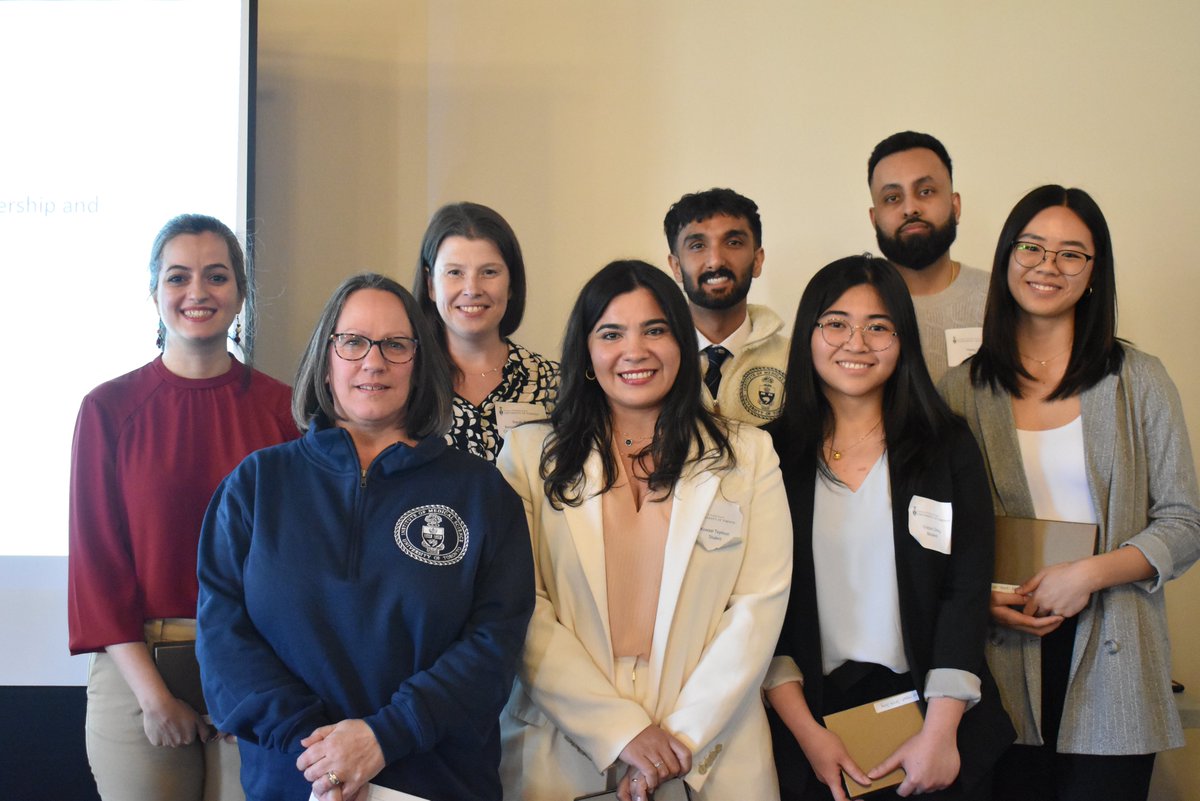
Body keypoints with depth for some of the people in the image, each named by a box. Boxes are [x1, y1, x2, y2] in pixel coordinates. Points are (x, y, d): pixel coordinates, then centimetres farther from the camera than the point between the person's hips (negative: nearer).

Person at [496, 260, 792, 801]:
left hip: (710, 756, 1)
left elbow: (760, 604, -3)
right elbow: (522, 612, -6)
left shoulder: (748, 456, 4)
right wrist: (622, 732, -14)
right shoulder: (530, 456, 1)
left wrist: (681, 736, -12)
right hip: (562, 754, 0)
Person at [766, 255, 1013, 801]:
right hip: (809, 712, 0)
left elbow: (967, 591, -5)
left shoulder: (948, 447, 1)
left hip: (925, 702, 1)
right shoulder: (771, 453, 0)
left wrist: (939, 732, -14)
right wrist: (806, 731, -12)